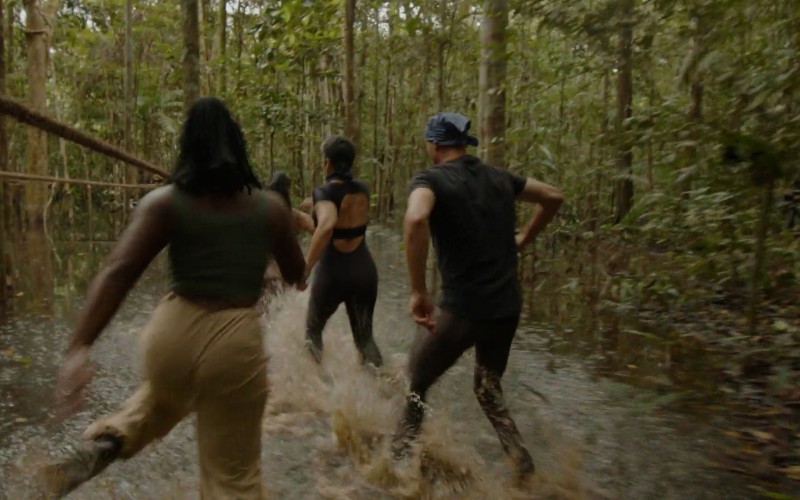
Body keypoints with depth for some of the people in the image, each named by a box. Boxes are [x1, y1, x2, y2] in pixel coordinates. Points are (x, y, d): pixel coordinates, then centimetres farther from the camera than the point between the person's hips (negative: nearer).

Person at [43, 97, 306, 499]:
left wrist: (78, 349, -19)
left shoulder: (164, 202, -3)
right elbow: (296, 274, 13)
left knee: (163, 397, 40)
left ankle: (107, 442, 16)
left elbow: (116, 273, -15)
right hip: (236, 344, -2)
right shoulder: (270, 207, 0)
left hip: (172, 333, 2)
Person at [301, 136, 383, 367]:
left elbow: (327, 225, -35)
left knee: (313, 331, 21)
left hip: (334, 272, -4)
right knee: (364, 337, 16)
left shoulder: (324, 192, -14)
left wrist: (305, 267, -34)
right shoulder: (363, 189, 4)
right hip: (364, 270, 5)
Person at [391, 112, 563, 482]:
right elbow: (553, 197, 19)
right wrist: (524, 239, 25)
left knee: (417, 380, 18)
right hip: (508, 307, 6)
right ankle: (522, 465, 20)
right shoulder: (498, 177, 8)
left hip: (464, 309, -6)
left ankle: (402, 458, 29)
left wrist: (418, 291, -26)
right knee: (489, 389, 27)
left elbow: (415, 221, -33)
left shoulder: (431, 179, -11)